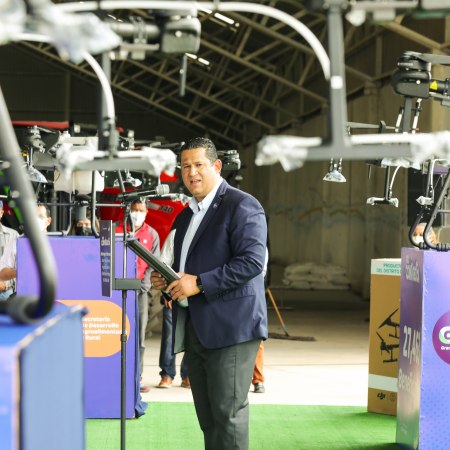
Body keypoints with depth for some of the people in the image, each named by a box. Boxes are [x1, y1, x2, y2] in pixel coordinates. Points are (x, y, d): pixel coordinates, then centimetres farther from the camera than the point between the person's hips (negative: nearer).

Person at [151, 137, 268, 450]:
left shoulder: (241, 206, -7)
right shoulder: (185, 216, 20)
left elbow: (252, 261, -18)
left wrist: (199, 283, -20)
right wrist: (167, 279, 9)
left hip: (231, 328, -9)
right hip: (195, 329, 9)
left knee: (228, 412, -8)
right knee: (207, 416, 11)